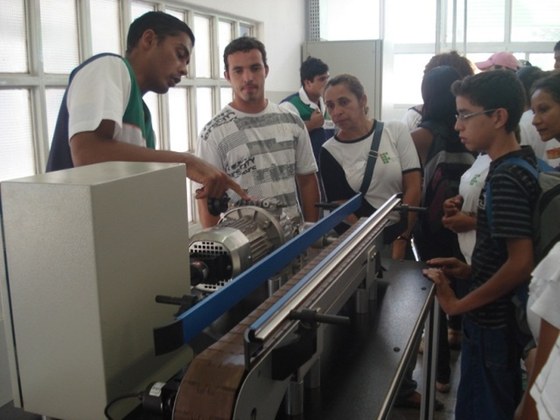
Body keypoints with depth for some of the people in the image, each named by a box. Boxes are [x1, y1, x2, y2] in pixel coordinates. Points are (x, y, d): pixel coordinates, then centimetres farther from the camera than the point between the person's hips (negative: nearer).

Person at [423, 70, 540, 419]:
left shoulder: (505, 178, -22)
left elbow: (521, 263, -27)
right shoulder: (520, 163, 6)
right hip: (503, 317, 9)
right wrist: (473, 270, 7)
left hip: (493, 323, -9)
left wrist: (458, 305, -18)